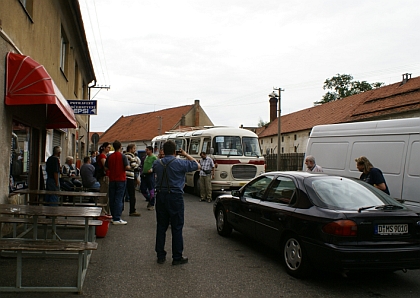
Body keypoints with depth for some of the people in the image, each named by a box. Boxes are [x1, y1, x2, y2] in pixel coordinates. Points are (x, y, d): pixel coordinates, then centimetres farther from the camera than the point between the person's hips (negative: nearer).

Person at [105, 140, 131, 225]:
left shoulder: (109, 157, 4)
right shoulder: (123, 156, -8)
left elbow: (106, 168, 5)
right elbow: (127, 167, -15)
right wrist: (130, 167, 7)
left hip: (112, 180, 4)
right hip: (121, 179, -4)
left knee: (112, 199, 10)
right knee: (119, 199, -4)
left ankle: (114, 217, 16)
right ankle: (117, 219, -7)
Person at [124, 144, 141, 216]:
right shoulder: (131, 156, -9)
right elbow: (134, 165, -17)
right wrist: (137, 162, 1)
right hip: (130, 177, -8)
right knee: (132, 195, -1)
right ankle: (132, 211, 1)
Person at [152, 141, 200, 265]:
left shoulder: (157, 163, 2)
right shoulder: (180, 163, -10)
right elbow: (198, 166, 2)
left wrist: (164, 156, 21)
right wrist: (186, 155, 12)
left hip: (160, 196, 5)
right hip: (175, 197, -4)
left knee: (161, 227, 12)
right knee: (177, 228, 3)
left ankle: (160, 255, 19)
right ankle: (177, 257, 7)